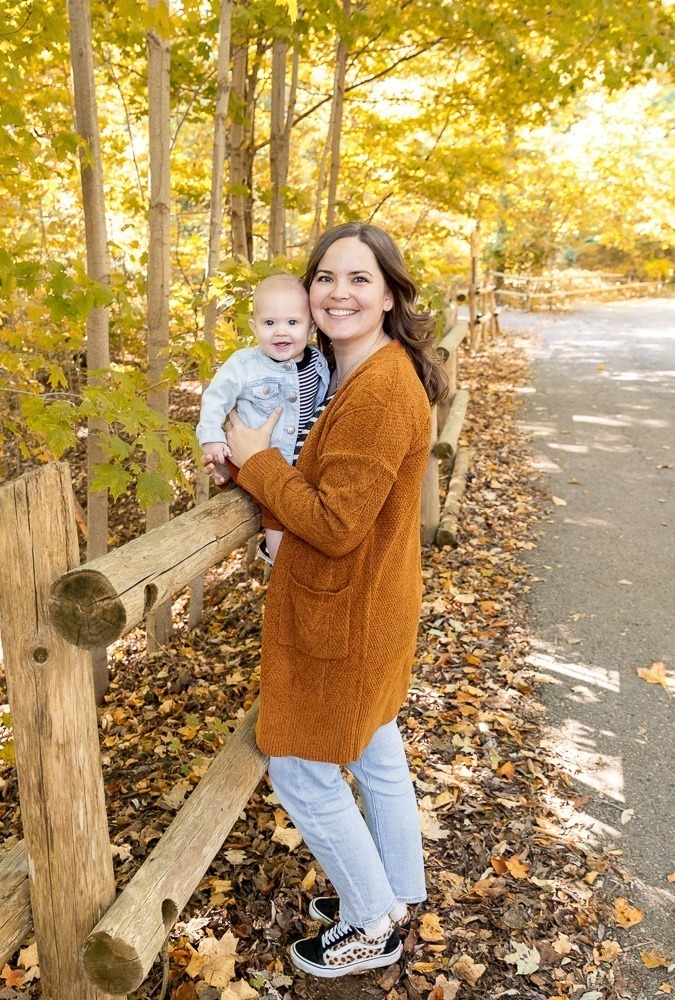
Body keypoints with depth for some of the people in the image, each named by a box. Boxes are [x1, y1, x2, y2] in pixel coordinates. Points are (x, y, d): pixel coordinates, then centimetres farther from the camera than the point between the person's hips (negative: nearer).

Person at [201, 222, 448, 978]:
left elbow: (334, 524, -28)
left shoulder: (382, 390, -27)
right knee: (376, 754, 24)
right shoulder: (360, 373, 4)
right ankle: (396, 893, 47)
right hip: (369, 606, 10)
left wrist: (255, 460, -16)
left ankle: (371, 925, 31)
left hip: (343, 618, -9)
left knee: (300, 770, 8)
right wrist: (256, 463, -2)